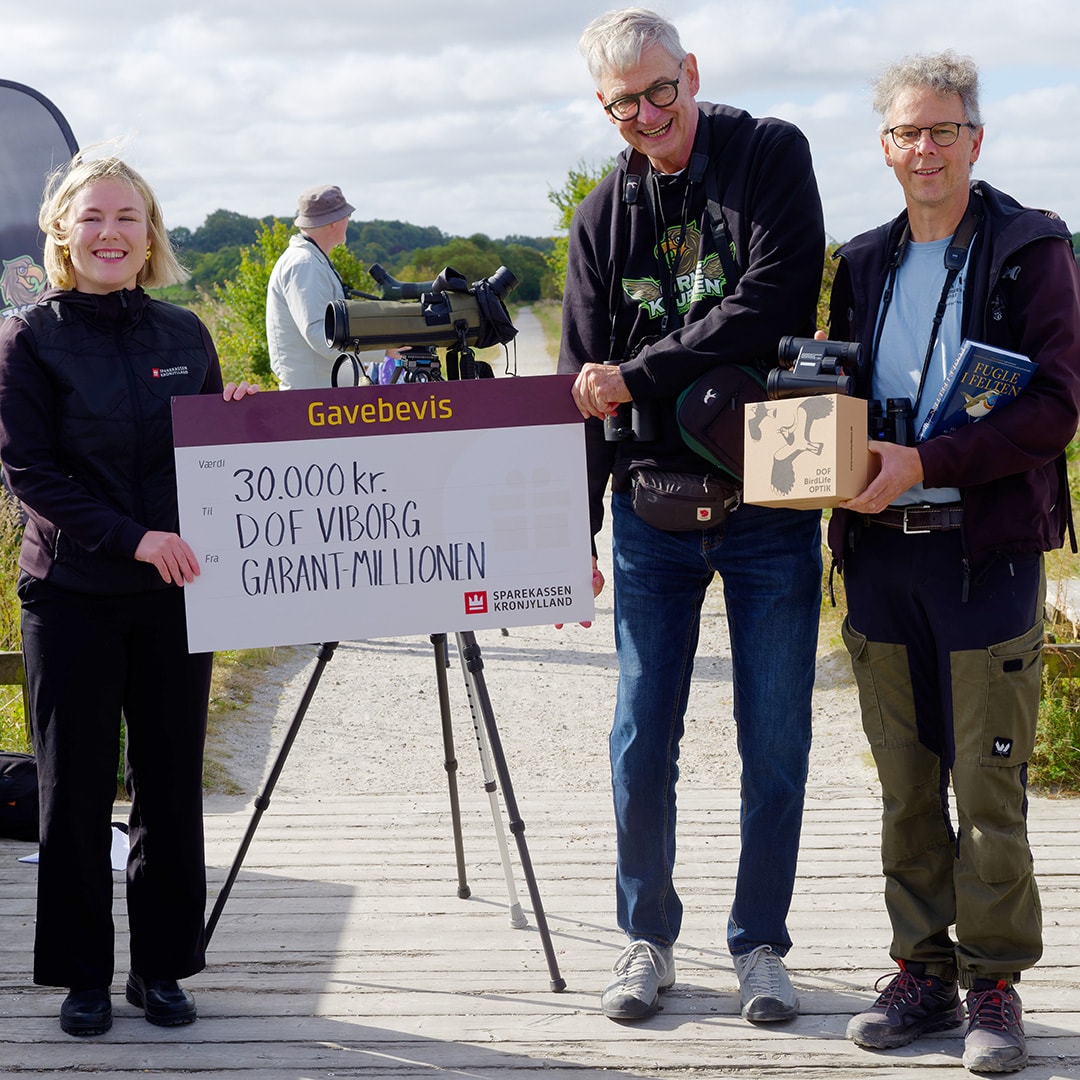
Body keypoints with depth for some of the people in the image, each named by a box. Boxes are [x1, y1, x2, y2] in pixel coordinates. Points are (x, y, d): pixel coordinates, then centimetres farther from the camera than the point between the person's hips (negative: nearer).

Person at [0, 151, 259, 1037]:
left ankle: (161, 966, 19)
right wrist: (129, 537, -18)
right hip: (72, 597, -3)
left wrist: (240, 421, -5)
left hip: (174, 595, 3)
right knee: (76, 790, 3)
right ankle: (83, 974, 16)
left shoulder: (184, 335, 8)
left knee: (172, 787, 7)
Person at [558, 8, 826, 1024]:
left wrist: (639, 377, -16)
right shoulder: (603, 215, 7)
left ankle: (760, 943, 20)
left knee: (775, 741, 5)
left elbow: (770, 305, -16)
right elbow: (582, 387, 7)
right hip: (652, 512, 2)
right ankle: (648, 939, 21)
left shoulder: (772, 156, -2)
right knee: (641, 742, 4)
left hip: (770, 508, -2)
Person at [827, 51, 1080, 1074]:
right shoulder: (864, 263, 14)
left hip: (986, 547, -5)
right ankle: (923, 969, 20)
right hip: (880, 550, 5)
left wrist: (923, 464, -19)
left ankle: (993, 981, 10)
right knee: (905, 781, 10)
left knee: (988, 782, -1)